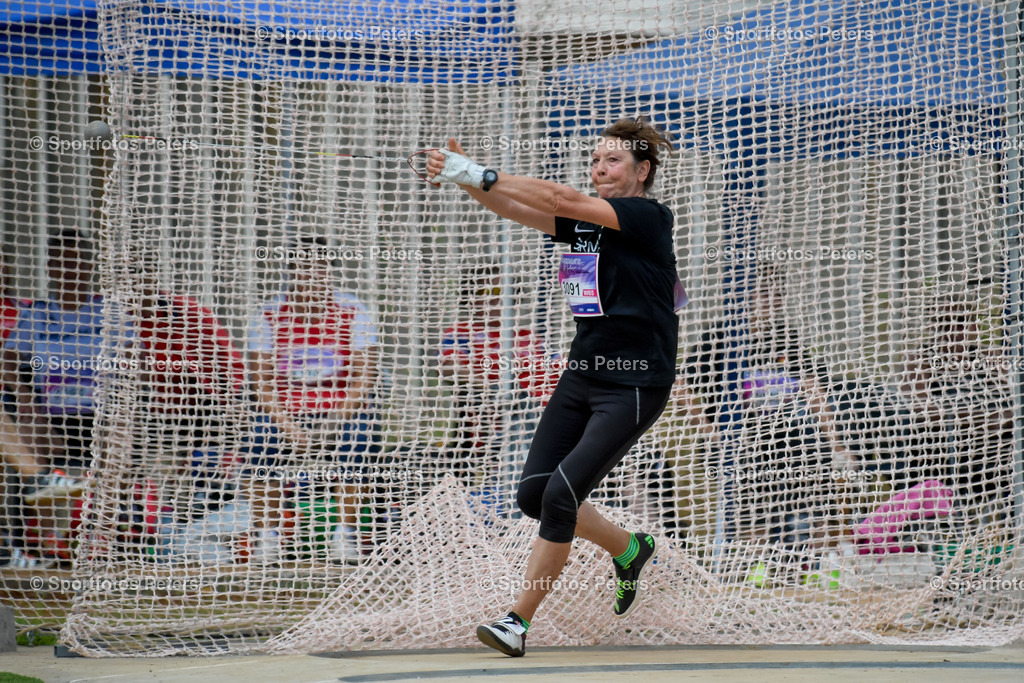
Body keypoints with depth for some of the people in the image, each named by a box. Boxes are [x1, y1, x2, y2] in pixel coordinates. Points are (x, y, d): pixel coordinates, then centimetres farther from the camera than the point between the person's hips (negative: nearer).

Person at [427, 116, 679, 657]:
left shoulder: (650, 217, -10)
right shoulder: (585, 220, 12)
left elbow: (561, 200, -21)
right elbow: (518, 209, -1)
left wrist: (481, 175, -24)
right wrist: (467, 181, -20)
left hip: (634, 386, -8)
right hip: (582, 375, 8)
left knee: (560, 496, -14)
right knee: (533, 495, 2)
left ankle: (518, 620, -6)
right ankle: (629, 550, 27)